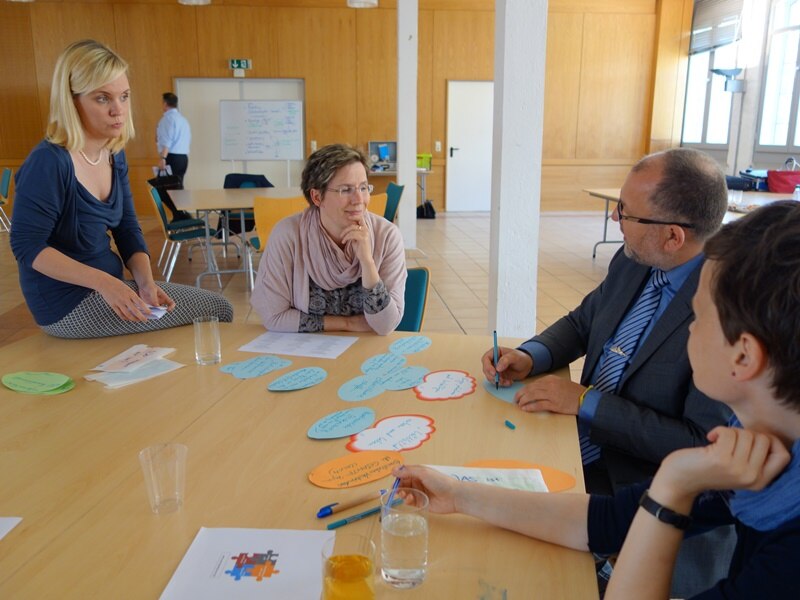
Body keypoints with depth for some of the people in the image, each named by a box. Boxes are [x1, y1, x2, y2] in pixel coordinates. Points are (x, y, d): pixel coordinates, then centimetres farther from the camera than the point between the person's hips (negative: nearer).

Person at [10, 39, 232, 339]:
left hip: (108, 283, 8)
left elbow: (127, 228, 5)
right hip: (68, 303, -8)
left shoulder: (114, 155, 2)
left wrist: (146, 282, -12)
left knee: (218, 308, 15)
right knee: (217, 311, -10)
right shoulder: (48, 163, -22)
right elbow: (28, 247, -21)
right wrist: (104, 282, -30)